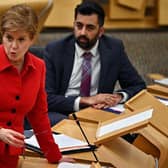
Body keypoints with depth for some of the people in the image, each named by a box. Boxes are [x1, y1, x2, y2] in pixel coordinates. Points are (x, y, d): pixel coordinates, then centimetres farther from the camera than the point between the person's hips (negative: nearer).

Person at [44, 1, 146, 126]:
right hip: (62, 114, -3)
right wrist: (85, 100, -23)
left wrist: (118, 96, -13)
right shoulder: (55, 50, -3)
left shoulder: (114, 49, 3)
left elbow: (138, 86, 9)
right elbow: (46, 98, -9)